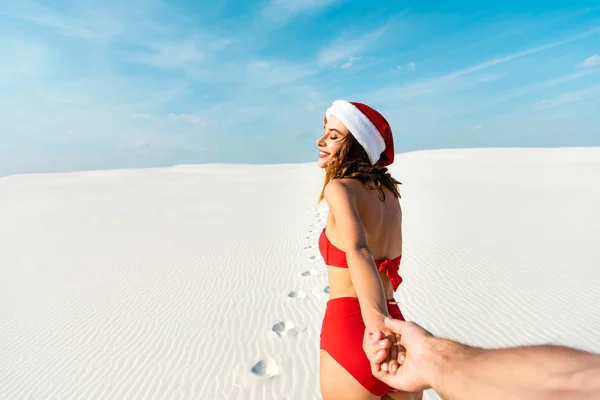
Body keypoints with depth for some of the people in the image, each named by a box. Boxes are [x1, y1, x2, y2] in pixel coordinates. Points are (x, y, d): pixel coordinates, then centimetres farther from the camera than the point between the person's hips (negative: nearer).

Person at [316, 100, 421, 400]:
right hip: (397, 331, 6)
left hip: (349, 329, -6)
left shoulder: (339, 187, -12)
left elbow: (358, 249, -32)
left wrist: (375, 319, -44)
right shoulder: (389, 191, 9)